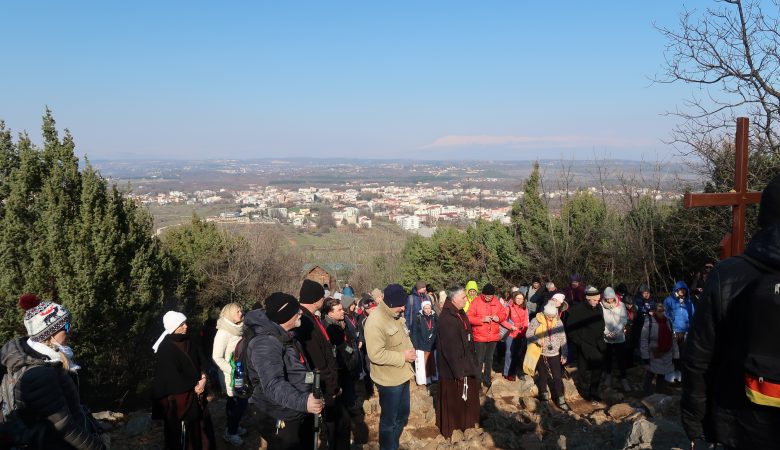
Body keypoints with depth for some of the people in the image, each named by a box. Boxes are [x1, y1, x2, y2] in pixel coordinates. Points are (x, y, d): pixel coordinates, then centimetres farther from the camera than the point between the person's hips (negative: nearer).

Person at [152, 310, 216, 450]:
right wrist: (193, 387, -12)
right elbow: (171, 376, -17)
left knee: (200, 424, 10)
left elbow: (201, 362, 7)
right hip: (178, 395, -6)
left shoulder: (190, 342, 5)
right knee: (181, 431, 4)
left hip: (196, 393, 6)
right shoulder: (165, 348, -16)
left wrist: (203, 379, -11)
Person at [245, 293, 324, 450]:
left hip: (302, 414, 10)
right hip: (282, 420, -10)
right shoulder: (265, 343, -23)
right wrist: (302, 401, -48)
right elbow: (273, 385, -36)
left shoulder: (288, 337, 9)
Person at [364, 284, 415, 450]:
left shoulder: (396, 314, 2)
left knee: (402, 415, 23)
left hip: (402, 374, 9)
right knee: (389, 420, 9)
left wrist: (410, 350, 1)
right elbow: (376, 354, -29)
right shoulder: (375, 322, -26)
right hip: (389, 379, -9)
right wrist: (402, 357, -23)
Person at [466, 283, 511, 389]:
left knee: (489, 359, 17)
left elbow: (503, 314, 11)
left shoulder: (496, 302, 3)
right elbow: (469, 317, -14)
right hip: (479, 337, -4)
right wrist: (482, 319, -25)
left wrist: (499, 318, -11)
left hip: (493, 336, 5)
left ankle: (487, 379, 30)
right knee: (479, 360, 0)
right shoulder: (476, 302, -11)